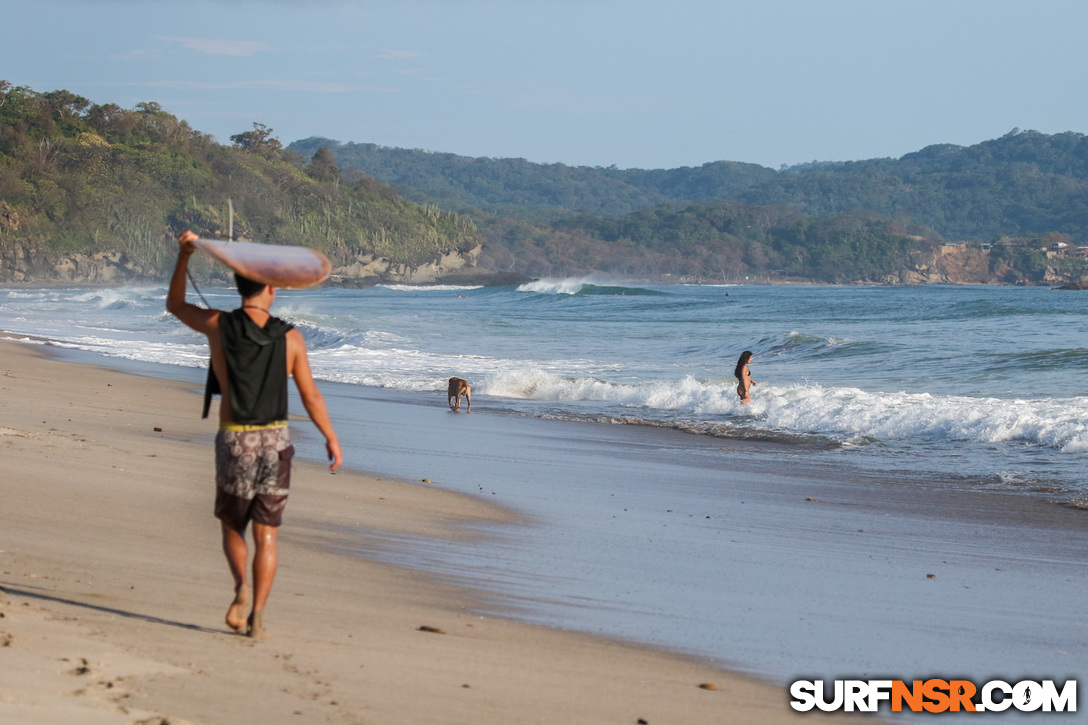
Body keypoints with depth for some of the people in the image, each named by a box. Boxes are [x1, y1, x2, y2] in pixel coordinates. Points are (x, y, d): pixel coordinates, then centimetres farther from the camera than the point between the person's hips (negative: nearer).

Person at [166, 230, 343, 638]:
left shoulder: (218, 325, -4)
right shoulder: (290, 338, -3)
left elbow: (174, 305, 15)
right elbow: (310, 395, 2)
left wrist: (184, 255, 19)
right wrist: (331, 438, 15)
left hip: (234, 441, 0)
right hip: (275, 441, 0)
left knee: (232, 527, 16)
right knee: (266, 535, 6)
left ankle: (242, 587, -12)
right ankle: (257, 617, -2)